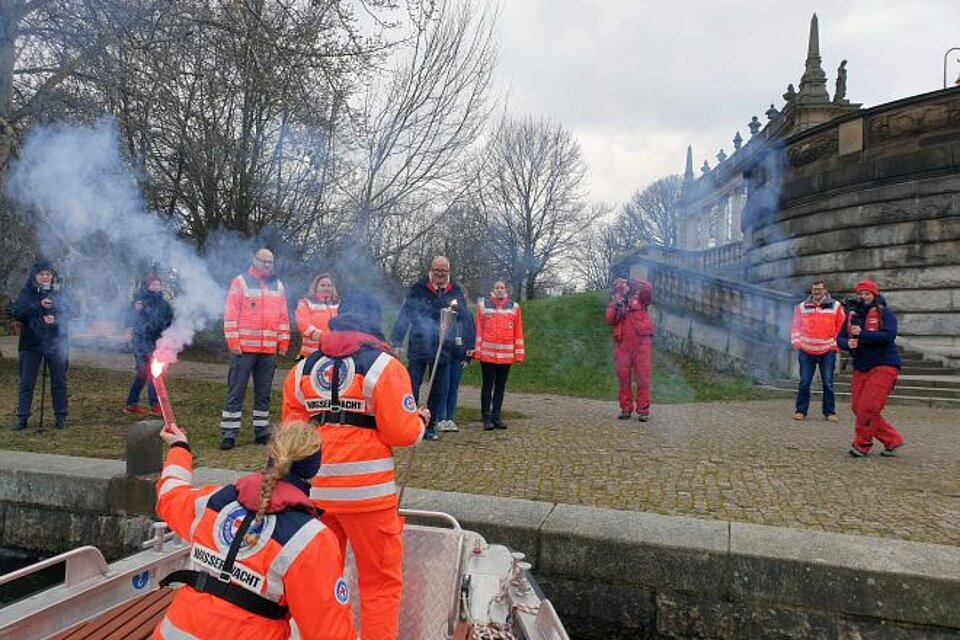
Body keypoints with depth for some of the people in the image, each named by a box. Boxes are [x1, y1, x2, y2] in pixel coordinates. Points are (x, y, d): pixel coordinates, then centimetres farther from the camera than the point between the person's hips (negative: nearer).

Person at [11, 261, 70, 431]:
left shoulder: (60, 294, 5)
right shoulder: (26, 293, 3)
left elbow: (67, 315, 2)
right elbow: (17, 312, -10)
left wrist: (55, 320, -18)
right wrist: (39, 306, -22)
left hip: (56, 343, 0)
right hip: (31, 344, 0)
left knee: (59, 382, 5)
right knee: (26, 383, 2)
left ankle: (61, 417, 13)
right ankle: (22, 418, 9)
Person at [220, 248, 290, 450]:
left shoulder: (278, 286, 14)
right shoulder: (240, 282, 0)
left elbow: (283, 316, 14)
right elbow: (230, 314, -4)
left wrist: (283, 342, 8)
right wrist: (233, 343, -10)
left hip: (269, 350, 4)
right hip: (244, 348, -4)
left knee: (263, 393, 11)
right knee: (236, 392, -1)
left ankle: (262, 431, 19)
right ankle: (229, 433, 4)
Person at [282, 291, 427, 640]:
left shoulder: (302, 368, 7)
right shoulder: (384, 366, -8)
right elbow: (402, 432, -12)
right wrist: (421, 421, 8)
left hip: (314, 490, 5)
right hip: (367, 490, -5)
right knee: (381, 581, 9)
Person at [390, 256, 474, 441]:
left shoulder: (456, 292, 7)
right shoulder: (418, 289, -2)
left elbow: (465, 318, 10)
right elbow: (404, 315, -4)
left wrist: (469, 344, 6)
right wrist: (397, 341, -8)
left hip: (443, 349, 3)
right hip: (418, 347, -3)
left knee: (439, 391, 9)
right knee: (412, 386, -3)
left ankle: (430, 425, 22)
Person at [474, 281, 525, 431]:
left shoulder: (514, 307, 7)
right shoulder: (483, 305, 3)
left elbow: (518, 332, 6)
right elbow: (478, 329, 1)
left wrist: (519, 354, 2)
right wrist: (477, 351, -4)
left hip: (506, 355, 2)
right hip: (487, 354, -2)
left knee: (500, 386, 8)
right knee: (488, 386, 3)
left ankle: (496, 417, 17)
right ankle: (486, 418, 8)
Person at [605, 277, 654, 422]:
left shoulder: (640, 298, 13)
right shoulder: (614, 304, 18)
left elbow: (648, 287, -7)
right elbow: (609, 320, 2)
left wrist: (630, 282, -7)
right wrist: (616, 306, -12)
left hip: (641, 341, -2)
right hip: (622, 343, 3)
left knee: (643, 376, -5)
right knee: (623, 376, 1)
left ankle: (643, 410, -4)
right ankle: (626, 409, 7)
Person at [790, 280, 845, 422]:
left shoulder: (835, 306, 5)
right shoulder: (802, 307, 7)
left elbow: (842, 327, 8)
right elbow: (796, 326, 11)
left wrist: (836, 344, 1)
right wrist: (796, 342, -1)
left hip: (827, 351, -1)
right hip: (806, 351, 1)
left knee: (828, 383, 4)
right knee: (804, 382, 3)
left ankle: (829, 412, 12)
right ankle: (801, 410, 10)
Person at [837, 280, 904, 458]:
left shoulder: (885, 313, -5)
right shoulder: (852, 315, 11)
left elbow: (889, 336, -20)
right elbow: (840, 338, 8)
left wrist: (862, 333, -22)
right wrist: (847, 343, -14)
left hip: (883, 366, -7)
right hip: (860, 368, 7)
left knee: (868, 406, -13)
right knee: (858, 408, 5)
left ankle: (862, 445, 1)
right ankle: (892, 441, 18)